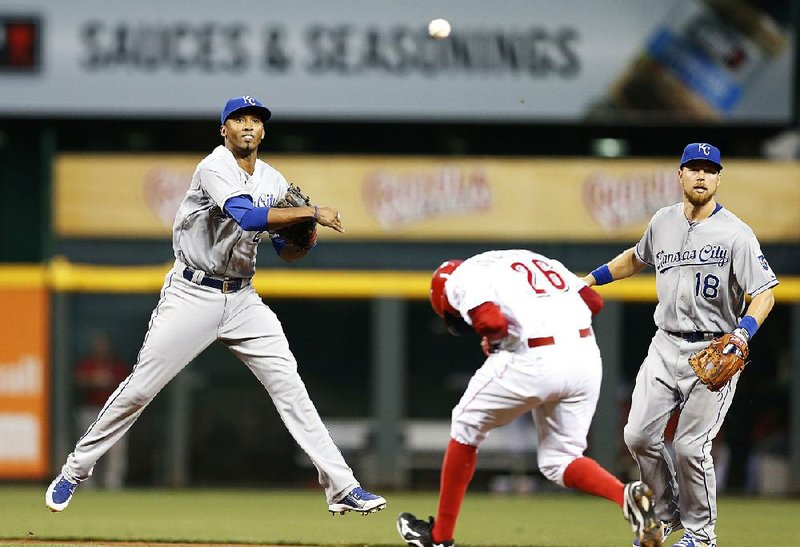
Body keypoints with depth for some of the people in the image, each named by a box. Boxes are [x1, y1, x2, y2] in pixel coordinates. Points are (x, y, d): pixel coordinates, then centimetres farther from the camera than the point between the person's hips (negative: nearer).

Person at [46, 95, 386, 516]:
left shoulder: (273, 182, 6)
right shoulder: (214, 169, -15)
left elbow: (286, 252, 12)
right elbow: (248, 217, -32)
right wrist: (312, 212, -28)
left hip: (242, 299, 5)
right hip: (191, 295, -5)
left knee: (289, 386, -4)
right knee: (139, 387, -4)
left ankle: (341, 487, -5)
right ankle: (74, 471, 12)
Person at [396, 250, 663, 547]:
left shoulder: (462, 277, 7)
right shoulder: (527, 258, 28)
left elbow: (492, 322, -14)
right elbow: (594, 301, 19)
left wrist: (491, 343, 8)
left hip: (534, 361, -6)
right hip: (587, 357, 6)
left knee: (467, 425, 19)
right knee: (557, 461, 17)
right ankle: (627, 495, -12)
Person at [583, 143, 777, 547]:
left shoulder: (735, 234, -12)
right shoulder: (663, 222, 7)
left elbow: (764, 293, -15)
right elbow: (637, 258, 28)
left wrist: (742, 334, -30)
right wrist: (588, 280, 26)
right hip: (665, 346, 5)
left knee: (690, 445, -10)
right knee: (639, 436, -1)